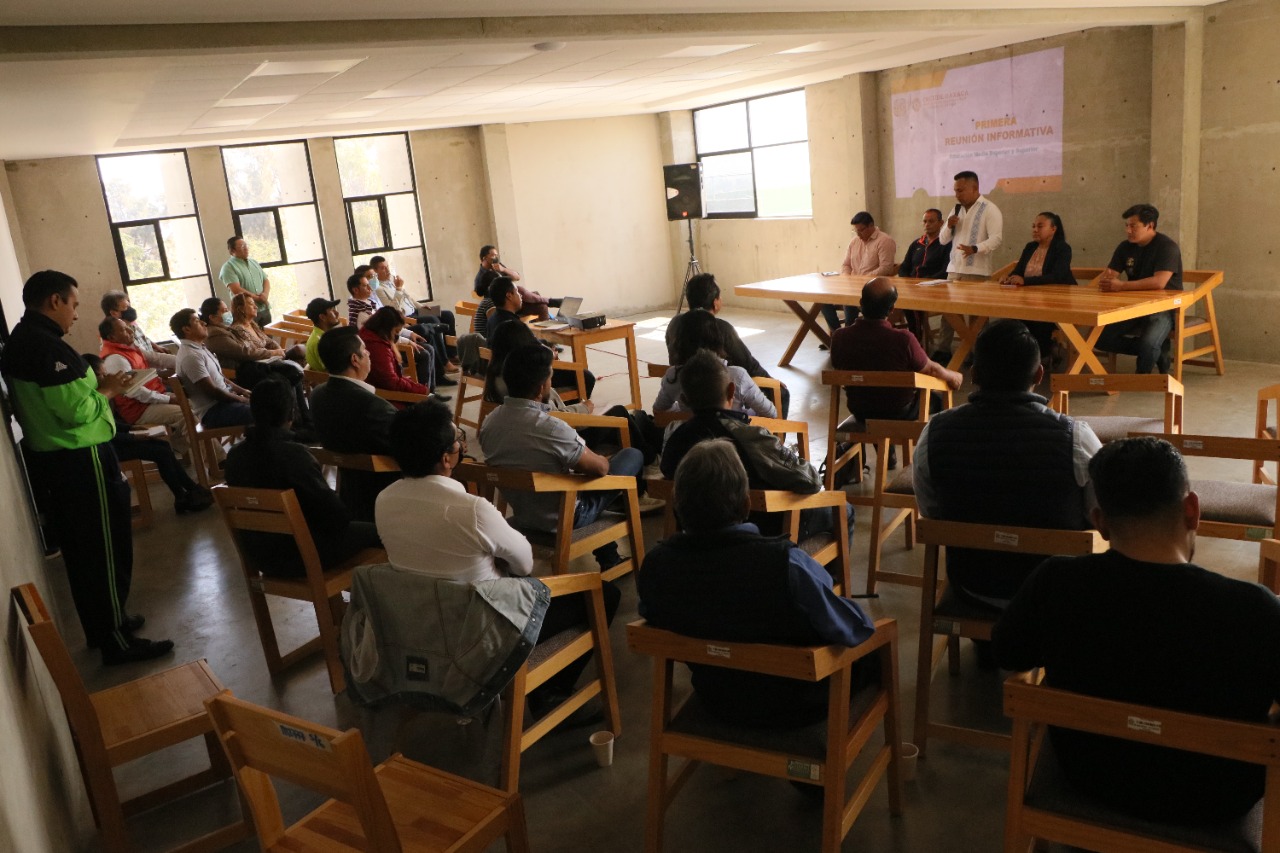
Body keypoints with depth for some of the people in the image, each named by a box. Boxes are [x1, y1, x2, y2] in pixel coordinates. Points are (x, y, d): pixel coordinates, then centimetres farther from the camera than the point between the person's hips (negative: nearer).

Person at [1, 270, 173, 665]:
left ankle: (100, 625, 32)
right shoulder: (48, 347, -21)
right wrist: (106, 390, -9)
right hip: (81, 462, -10)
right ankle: (118, 641, 7)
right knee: (108, 550, -1)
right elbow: (77, 410, -25)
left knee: (79, 550, 19)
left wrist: (93, 385, 10)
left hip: (48, 458, 10)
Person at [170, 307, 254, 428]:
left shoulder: (199, 348, 13)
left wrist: (242, 390, 8)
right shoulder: (190, 356, -19)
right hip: (213, 411, -10)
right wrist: (243, 400, -11)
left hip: (225, 398, 10)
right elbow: (212, 391, -20)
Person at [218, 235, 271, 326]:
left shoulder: (254, 262, 15)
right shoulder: (228, 267, -7)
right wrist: (258, 298, -13)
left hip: (264, 309, 6)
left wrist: (265, 294, -8)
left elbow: (266, 280, 14)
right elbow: (236, 290, -16)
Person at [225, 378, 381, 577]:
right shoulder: (294, 454, -25)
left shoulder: (235, 455, -4)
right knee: (374, 531, 10)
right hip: (300, 556, -8)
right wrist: (346, 517, 4)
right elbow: (329, 506, -19)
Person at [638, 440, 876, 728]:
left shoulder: (655, 565, -22)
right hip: (793, 708, -4)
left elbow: (651, 615, 0)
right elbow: (853, 630, -24)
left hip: (717, 702, 5)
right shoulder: (785, 564, -37)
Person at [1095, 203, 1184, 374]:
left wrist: (1121, 286, -34)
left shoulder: (1167, 247, -15)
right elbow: (1109, 275, 0)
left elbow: (1159, 282, -29)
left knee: (1148, 344, -34)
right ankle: (1157, 350, 6)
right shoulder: (1125, 247, 6)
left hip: (1164, 307, -7)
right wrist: (1105, 280, -26)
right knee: (1100, 338, -10)